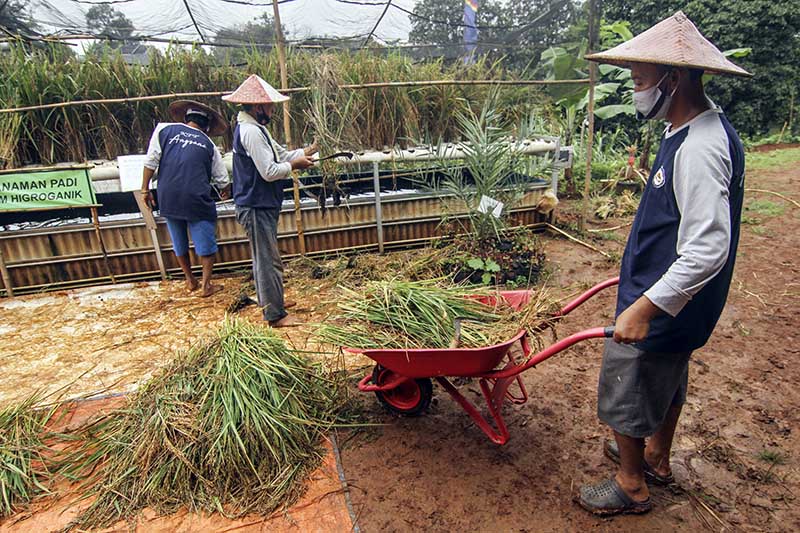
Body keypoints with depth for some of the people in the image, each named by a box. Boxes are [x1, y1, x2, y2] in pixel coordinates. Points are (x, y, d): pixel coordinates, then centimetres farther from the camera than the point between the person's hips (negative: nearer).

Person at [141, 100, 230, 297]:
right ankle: (206, 285, 10)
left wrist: (145, 188, 9)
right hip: (197, 199, -2)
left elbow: (151, 161, 1)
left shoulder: (164, 129, 6)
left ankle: (190, 280, 31)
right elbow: (222, 181, 9)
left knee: (179, 242, 18)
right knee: (205, 242, 9)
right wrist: (213, 187, 31)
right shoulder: (208, 144, 6)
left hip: (168, 198, 3)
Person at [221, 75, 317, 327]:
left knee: (264, 257, 21)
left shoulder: (254, 127, 14)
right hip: (257, 207, -11)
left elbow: (280, 154, 16)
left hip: (261, 205, 11)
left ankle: (270, 300, 36)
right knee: (268, 260, -4)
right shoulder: (250, 131, -20)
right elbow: (269, 171, -23)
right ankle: (276, 315, 5)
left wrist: (305, 152, 4)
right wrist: (294, 165, -8)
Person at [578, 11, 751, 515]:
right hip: (675, 303, 10)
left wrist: (646, 306, -30)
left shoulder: (699, 150, -28)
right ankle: (656, 457, 49)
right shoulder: (705, 126, 5)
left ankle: (631, 486, 31)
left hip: (660, 305, -10)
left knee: (625, 396, 9)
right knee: (667, 383, 26)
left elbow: (708, 249, -32)